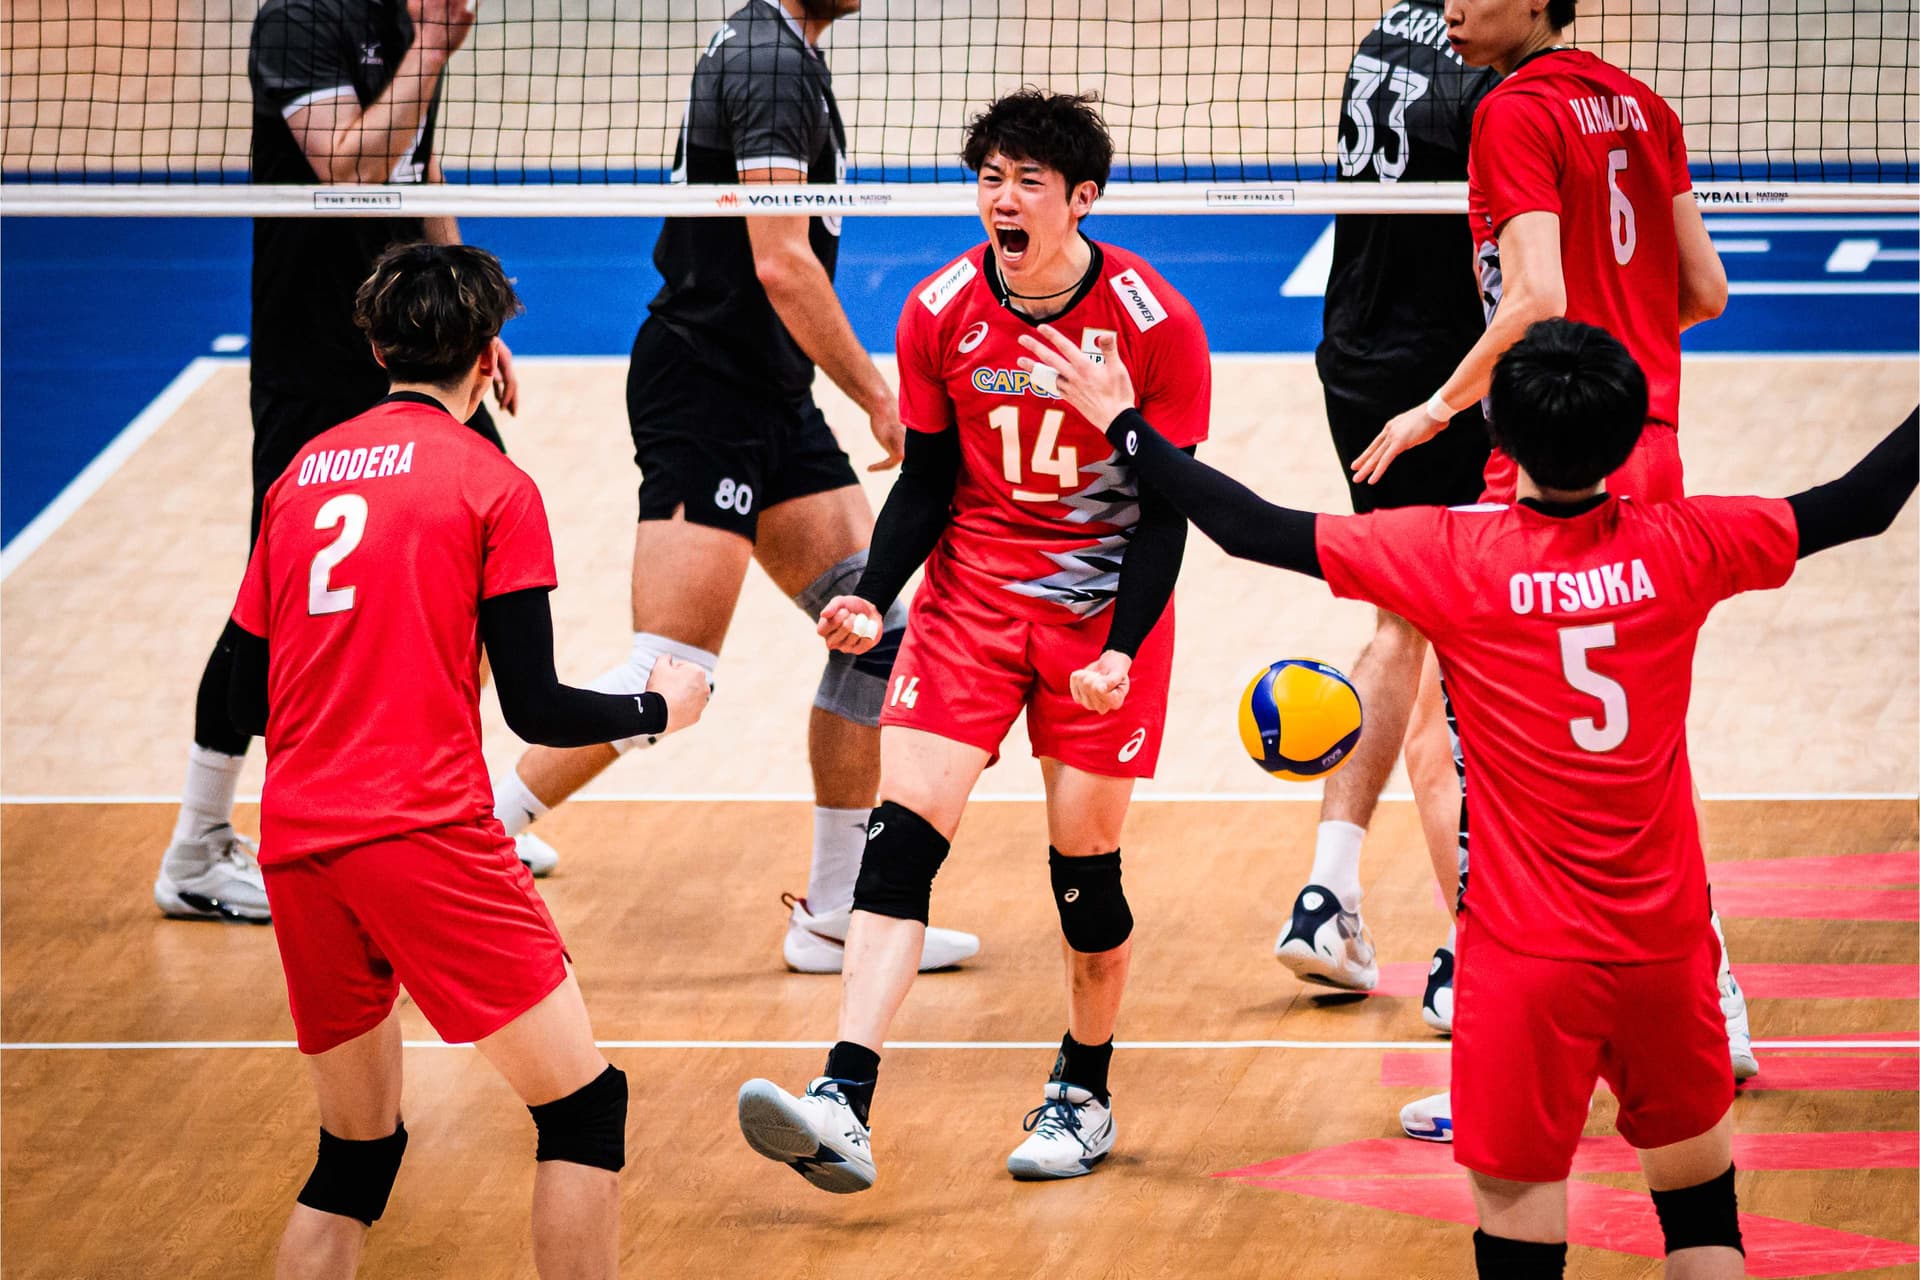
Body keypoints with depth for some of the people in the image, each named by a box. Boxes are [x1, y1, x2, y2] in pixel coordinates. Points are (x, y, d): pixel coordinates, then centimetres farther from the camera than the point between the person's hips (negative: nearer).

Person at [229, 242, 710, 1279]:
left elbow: (245, 701, 16)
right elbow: (535, 709, -3)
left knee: (356, 1152, 15)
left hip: (294, 844, 6)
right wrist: (659, 709, 14)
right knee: (582, 1105, -1)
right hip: (423, 834, -6)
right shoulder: (493, 484, 0)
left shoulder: (301, 474, 15)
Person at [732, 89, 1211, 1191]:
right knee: (903, 832, -13)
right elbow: (926, 480, 3)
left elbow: (1166, 508, -10)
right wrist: (874, 600, -12)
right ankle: (843, 1110, -23)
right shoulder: (940, 314, -5)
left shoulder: (1157, 324, -13)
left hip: (1105, 605, -2)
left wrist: (1123, 648, -21)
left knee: (1086, 861, 0)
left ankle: (1085, 1097, 23)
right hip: (972, 594, 2)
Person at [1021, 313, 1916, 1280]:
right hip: (1665, 945, 3)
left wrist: (1126, 426, 3)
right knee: (1698, 1185, 19)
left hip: (1528, 962, -3)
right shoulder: (1681, 547, -5)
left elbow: (1255, 531, -9)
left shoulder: (1454, 557, -11)